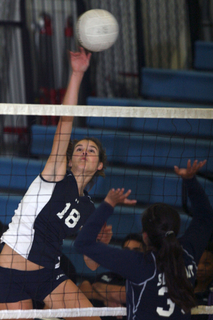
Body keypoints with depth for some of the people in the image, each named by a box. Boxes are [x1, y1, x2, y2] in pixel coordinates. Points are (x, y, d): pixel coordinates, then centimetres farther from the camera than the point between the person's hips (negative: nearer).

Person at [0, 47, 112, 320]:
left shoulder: (88, 209, 11)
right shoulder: (56, 175, -3)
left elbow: (91, 264, 15)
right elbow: (65, 122, -14)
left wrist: (103, 242, -5)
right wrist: (77, 74, -22)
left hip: (48, 276, 6)